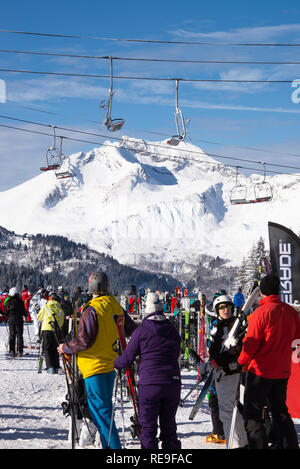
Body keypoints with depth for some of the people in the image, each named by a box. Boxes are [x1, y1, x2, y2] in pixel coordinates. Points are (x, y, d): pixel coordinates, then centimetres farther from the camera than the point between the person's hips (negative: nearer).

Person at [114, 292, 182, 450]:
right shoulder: (173, 331, 7)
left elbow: (127, 359, -2)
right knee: (169, 425, 15)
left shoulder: (141, 331, -6)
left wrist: (113, 364, 19)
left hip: (149, 384, -4)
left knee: (148, 426, 4)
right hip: (173, 383, 4)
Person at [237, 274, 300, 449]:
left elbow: (251, 343, -15)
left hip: (261, 371, -6)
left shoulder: (261, 313, -17)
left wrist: (242, 361, 1)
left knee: (253, 414, 1)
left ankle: (258, 446, -6)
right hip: (283, 371, 6)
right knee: (280, 411, 19)